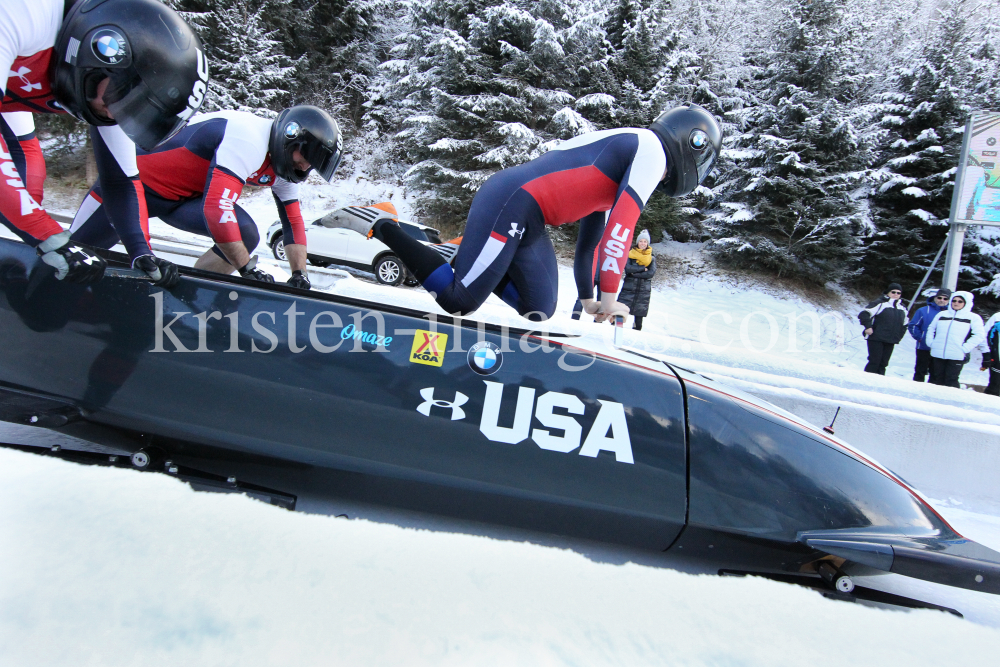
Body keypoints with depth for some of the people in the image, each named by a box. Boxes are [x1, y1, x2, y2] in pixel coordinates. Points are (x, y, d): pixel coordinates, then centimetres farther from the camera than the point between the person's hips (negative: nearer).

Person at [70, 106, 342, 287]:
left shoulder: (281, 169, -3)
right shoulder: (248, 140, -31)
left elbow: (293, 222, 4)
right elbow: (217, 208, -38)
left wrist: (299, 275, -6)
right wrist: (248, 270, -33)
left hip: (184, 198, 7)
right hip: (137, 183, -7)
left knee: (246, 236, -13)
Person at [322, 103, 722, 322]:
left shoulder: (621, 147, 26)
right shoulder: (652, 148, -4)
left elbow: (593, 230, 28)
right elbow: (623, 225, -17)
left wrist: (587, 297, 28)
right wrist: (609, 296, -14)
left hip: (526, 222, 10)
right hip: (510, 207, -10)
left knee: (539, 311, 9)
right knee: (458, 301, -9)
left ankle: (460, 250, 14)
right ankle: (381, 230, 2)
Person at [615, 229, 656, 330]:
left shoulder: (651, 258, 9)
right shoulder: (630, 254, 5)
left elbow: (651, 273, -5)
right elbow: (627, 268, -10)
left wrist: (635, 273, -11)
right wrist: (643, 268, -11)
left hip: (643, 291, 1)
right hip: (628, 288, -1)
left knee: (639, 315, 4)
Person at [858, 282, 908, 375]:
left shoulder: (903, 308, 15)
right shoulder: (880, 303, -7)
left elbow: (904, 324, 28)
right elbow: (864, 314, -13)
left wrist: (899, 335, 18)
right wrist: (868, 327, -16)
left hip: (890, 342, 6)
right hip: (876, 339, -6)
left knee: (883, 364, 7)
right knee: (874, 362, -9)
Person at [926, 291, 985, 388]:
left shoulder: (973, 318, 1)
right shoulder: (941, 314, 14)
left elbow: (979, 335, -6)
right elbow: (931, 329, 21)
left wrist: (965, 348, -13)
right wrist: (931, 342, 5)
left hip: (957, 356, -4)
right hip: (937, 354, 4)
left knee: (951, 380, -4)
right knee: (936, 379, 9)